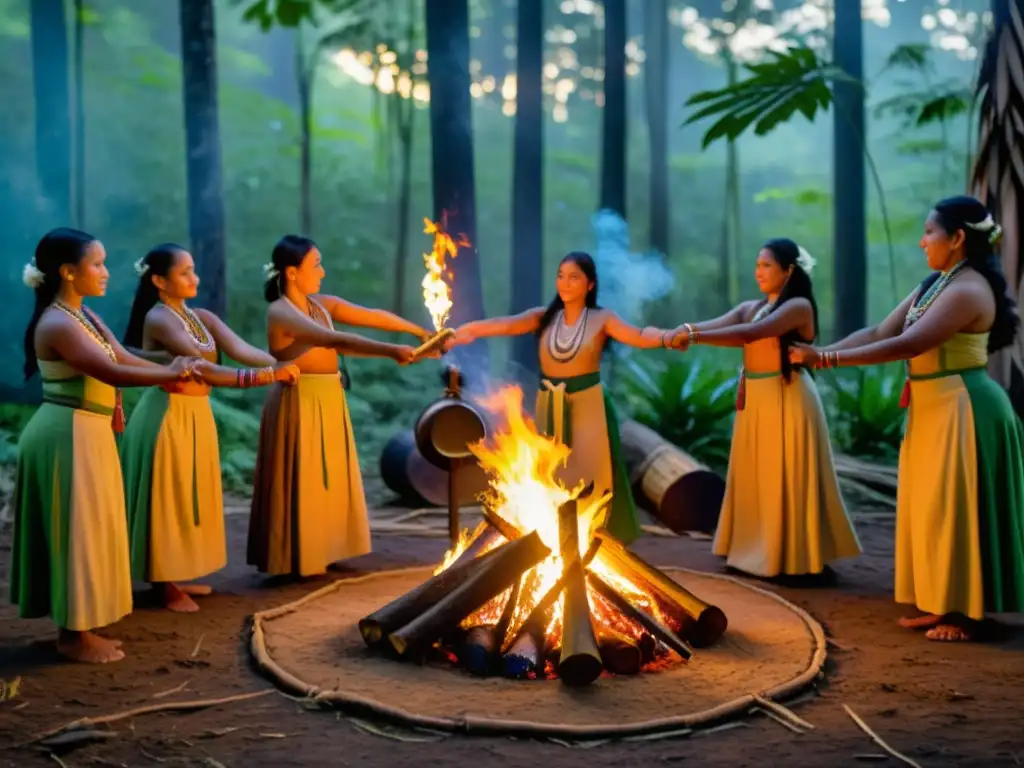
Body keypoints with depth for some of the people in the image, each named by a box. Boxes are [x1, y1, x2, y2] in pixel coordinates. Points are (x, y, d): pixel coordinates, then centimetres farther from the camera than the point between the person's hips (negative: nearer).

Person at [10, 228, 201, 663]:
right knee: (75, 532, -2)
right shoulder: (57, 324, -19)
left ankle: (77, 627, 25)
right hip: (68, 436, -10)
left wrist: (174, 372, -3)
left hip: (88, 434, 10)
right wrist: (172, 375, -16)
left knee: (89, 530, 15)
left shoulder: (85, 317, 13)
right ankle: (74, 636, 8)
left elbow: (124, 358, 11)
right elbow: (113, 373, -24)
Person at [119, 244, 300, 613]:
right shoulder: (158, 319, -16)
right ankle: (166, 586, 11)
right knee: (168, 499, 1)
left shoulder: (202, 317, 8)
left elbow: (242, 350, -7)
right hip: (168, 416, -8)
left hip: (198, 414, 8)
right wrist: (265, 376, -35)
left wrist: (279, 365, -26)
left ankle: (177, 576, 27)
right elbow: (205, 370, -27)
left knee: (190, 497, 15)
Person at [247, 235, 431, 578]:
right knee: (302, 482, 0)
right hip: (300, 404, -8)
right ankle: (298, 558, 12)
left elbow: (373, 316, 4)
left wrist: (420, 332, -2)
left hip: (329, 401, 8)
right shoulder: (280, 313, -18)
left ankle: (319, 550, 26)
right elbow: (337, 341, -30)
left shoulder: (322, 304, 7)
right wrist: (390, 351, -37)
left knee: (326, 480, 15)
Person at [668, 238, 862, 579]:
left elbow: (752, 333, -25)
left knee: (787, 481, -2)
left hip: (787, 399, -7)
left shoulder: (799, 306, -11)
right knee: (756, 479, 11)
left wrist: (694, 338, -31)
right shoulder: (750, 307, 11)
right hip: (754, 399, 7)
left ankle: (795, 557, 7)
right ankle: (759, 552, 20)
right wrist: (686, 329, -28)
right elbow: (715, 325, -4)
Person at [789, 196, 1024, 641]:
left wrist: (828, 359, -27)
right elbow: (879, 333, 9)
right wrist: (821, 353, -3)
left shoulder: (968, 290, -18)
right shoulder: (934, 285, 13)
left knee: (955, 511, -3)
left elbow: (907, 345, -26)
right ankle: (940, 604, 21)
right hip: (933, 410, 10)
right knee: (932, 509, 12)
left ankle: (965, 614, 8)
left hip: (961, 411, -10)